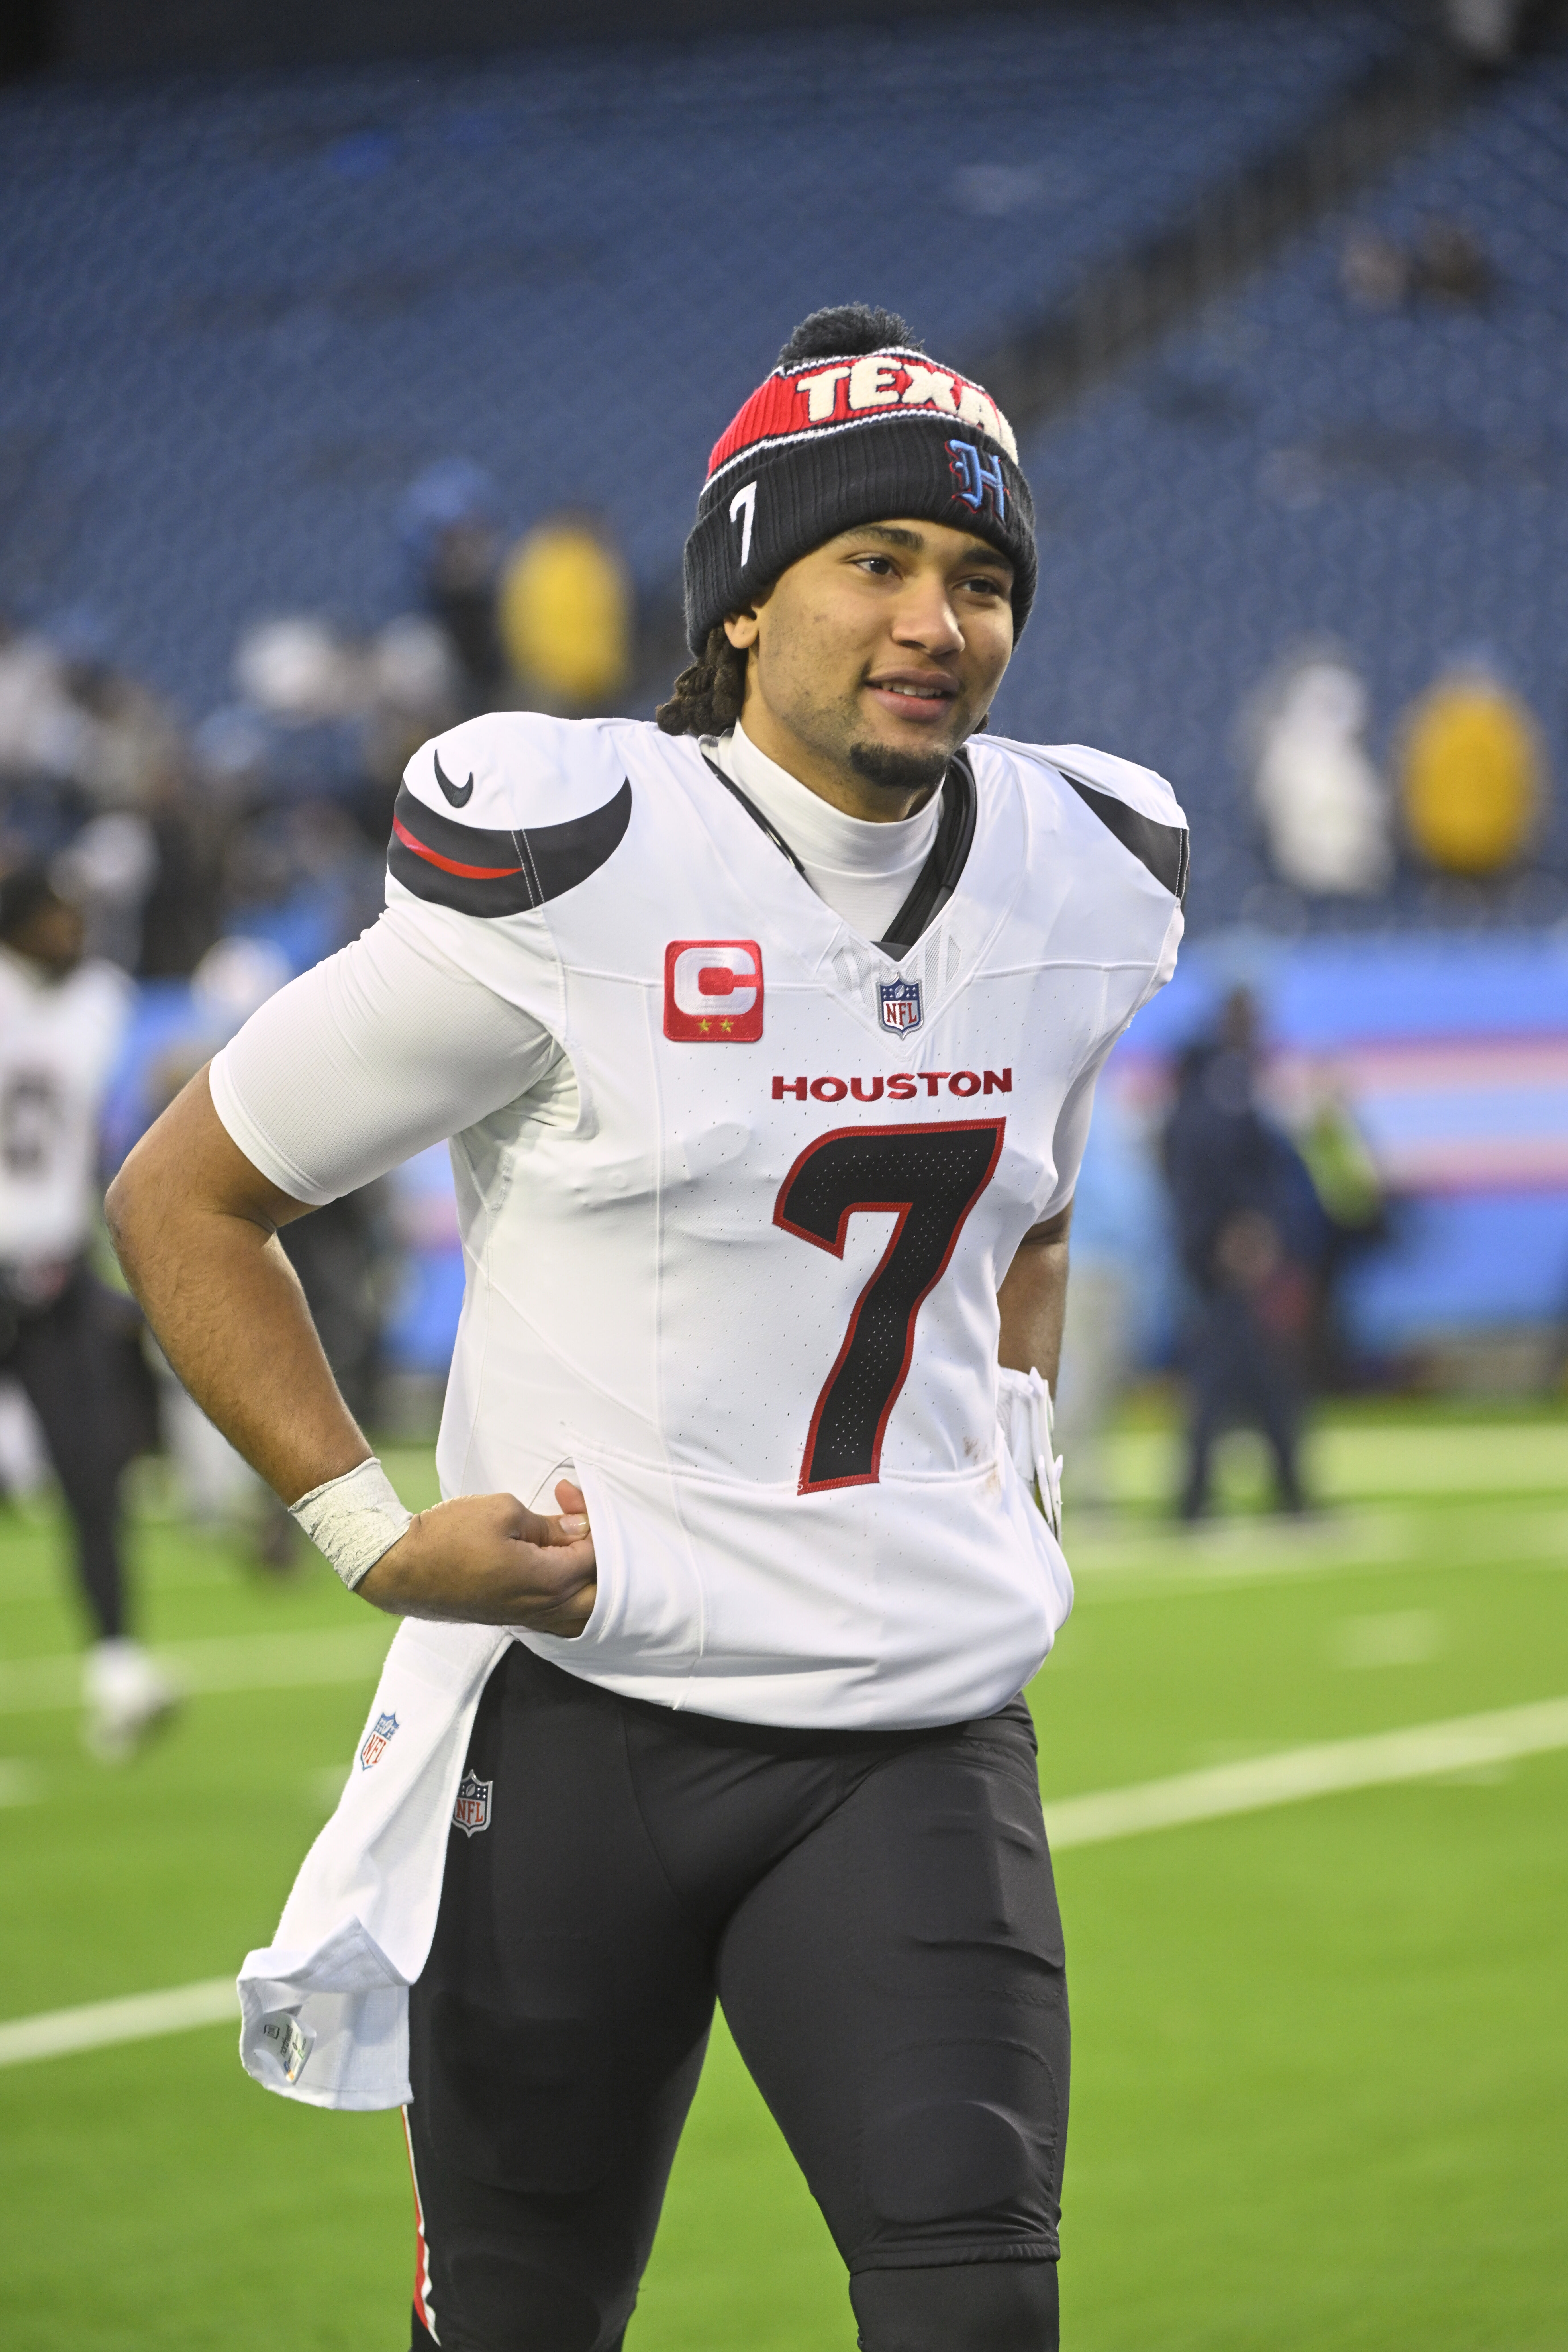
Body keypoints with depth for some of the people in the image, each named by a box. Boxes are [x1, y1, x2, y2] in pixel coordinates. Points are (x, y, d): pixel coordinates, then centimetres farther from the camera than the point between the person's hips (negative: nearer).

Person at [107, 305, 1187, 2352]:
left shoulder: (1079, 890, 6)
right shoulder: (568, 883, -11)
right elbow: (184, 1205, -2)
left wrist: (1013, 1449, 12)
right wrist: (371, 1532, -9)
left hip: (917, 1741, 3)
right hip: (573, 1706, -3)